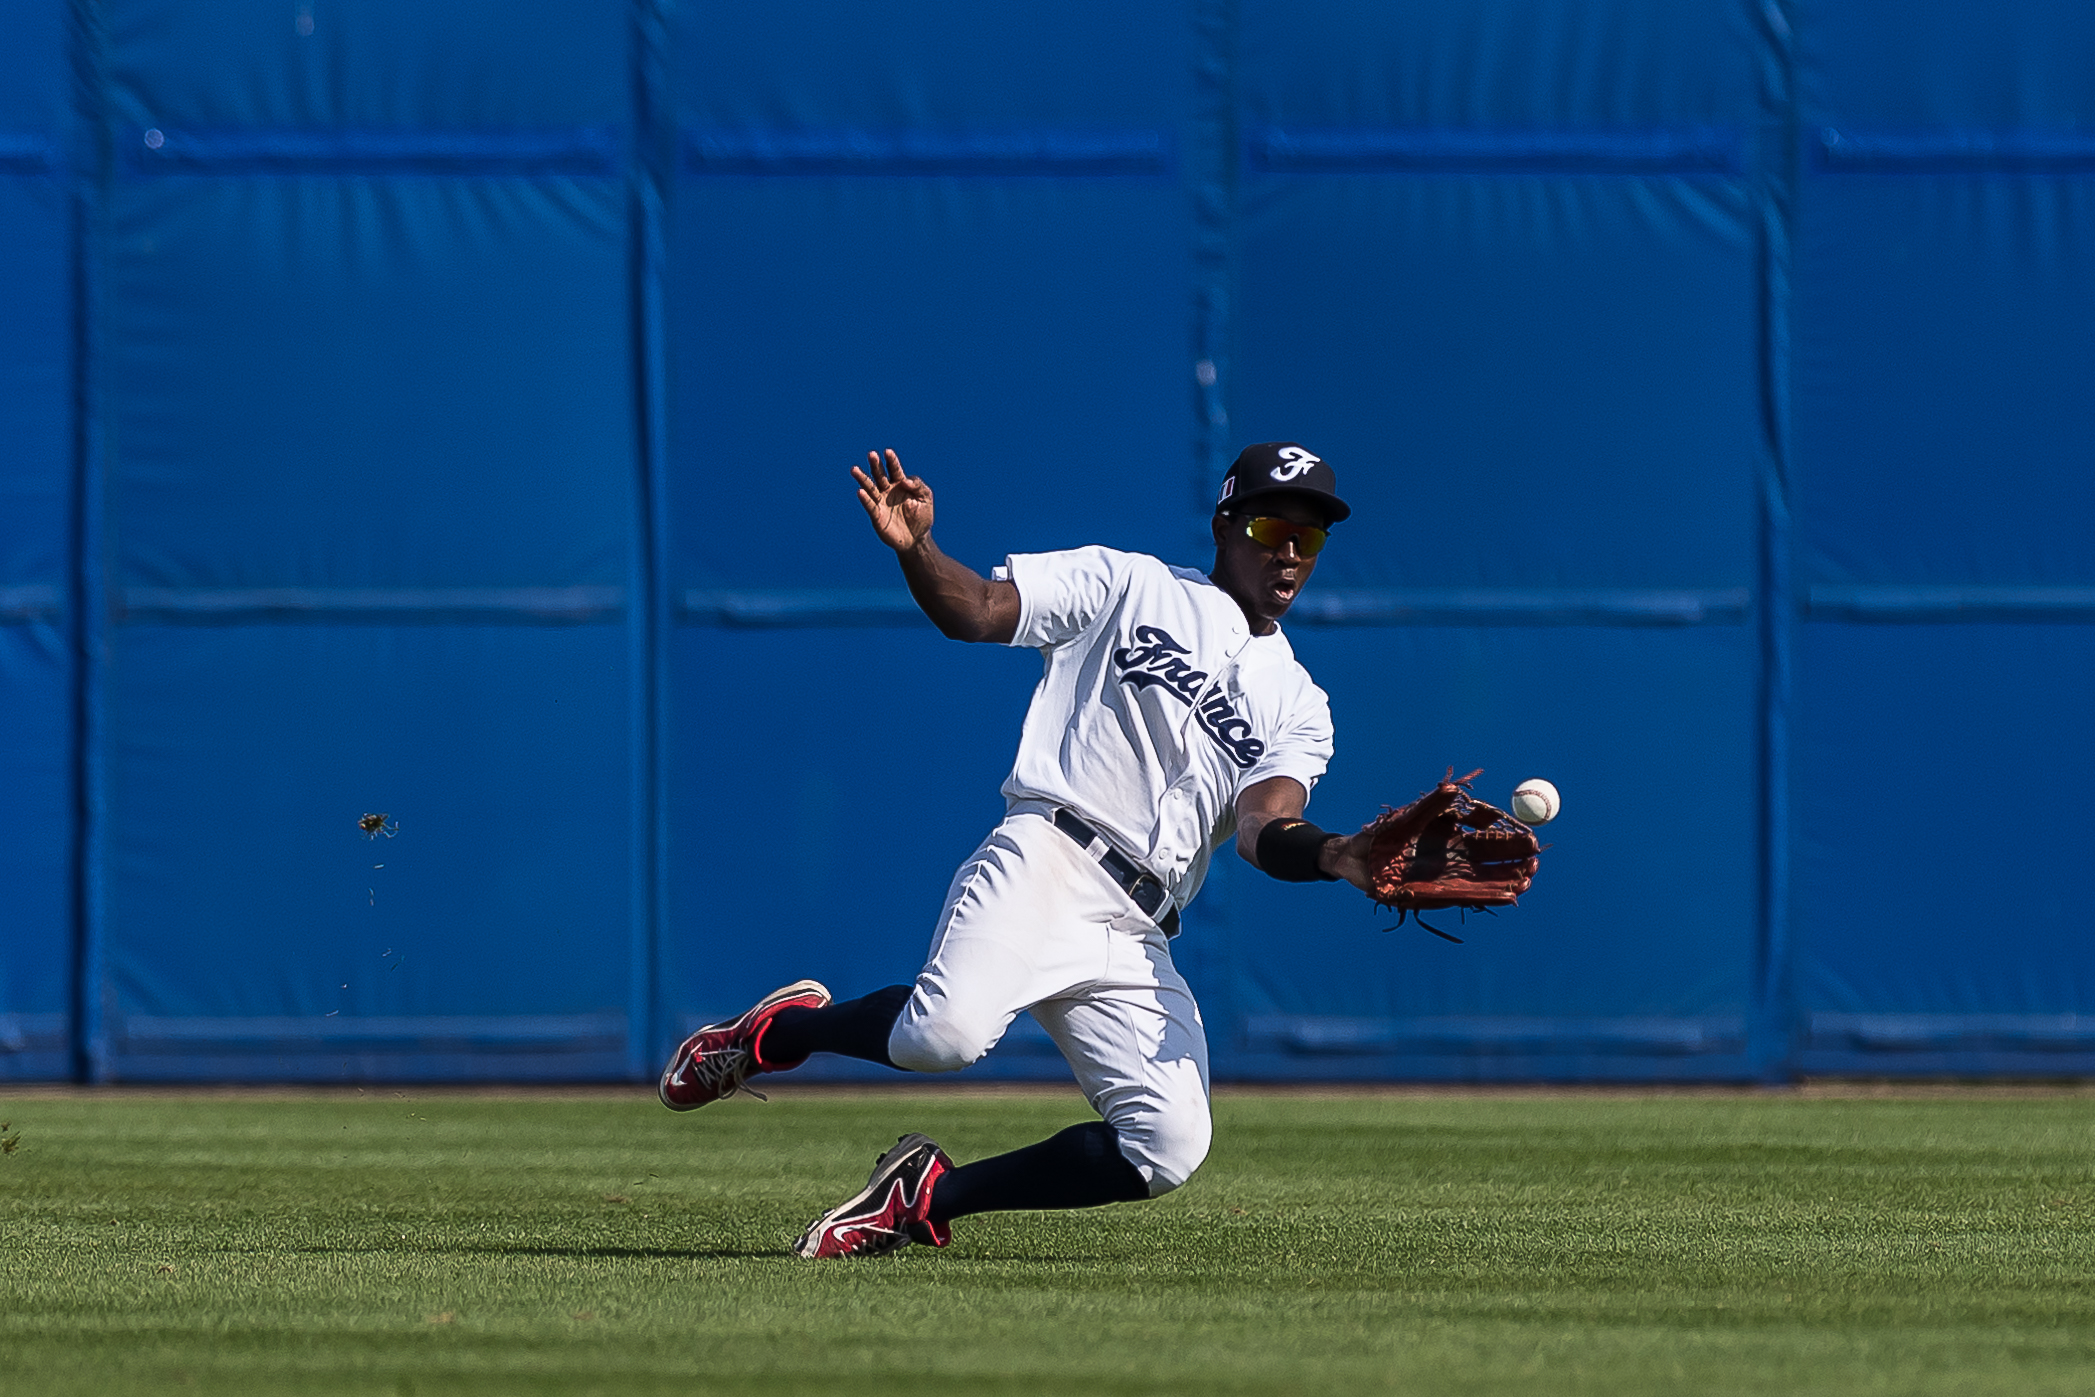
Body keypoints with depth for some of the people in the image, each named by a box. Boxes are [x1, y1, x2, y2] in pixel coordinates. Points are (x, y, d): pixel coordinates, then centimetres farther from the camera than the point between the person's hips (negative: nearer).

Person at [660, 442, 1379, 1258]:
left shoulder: (1298, 708, 21)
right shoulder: (1130, 586, 13)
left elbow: (1263, 832, 3)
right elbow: (976, 611, 3)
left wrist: (1337, 857, -19)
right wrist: (914, 551, -18)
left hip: (1137, 938, 5)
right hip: (1047, 862, -5)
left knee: (1169, 1146, -13)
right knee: (946, 1031, -33)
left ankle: (928, 1197, 4)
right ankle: (779, 1032, 0)